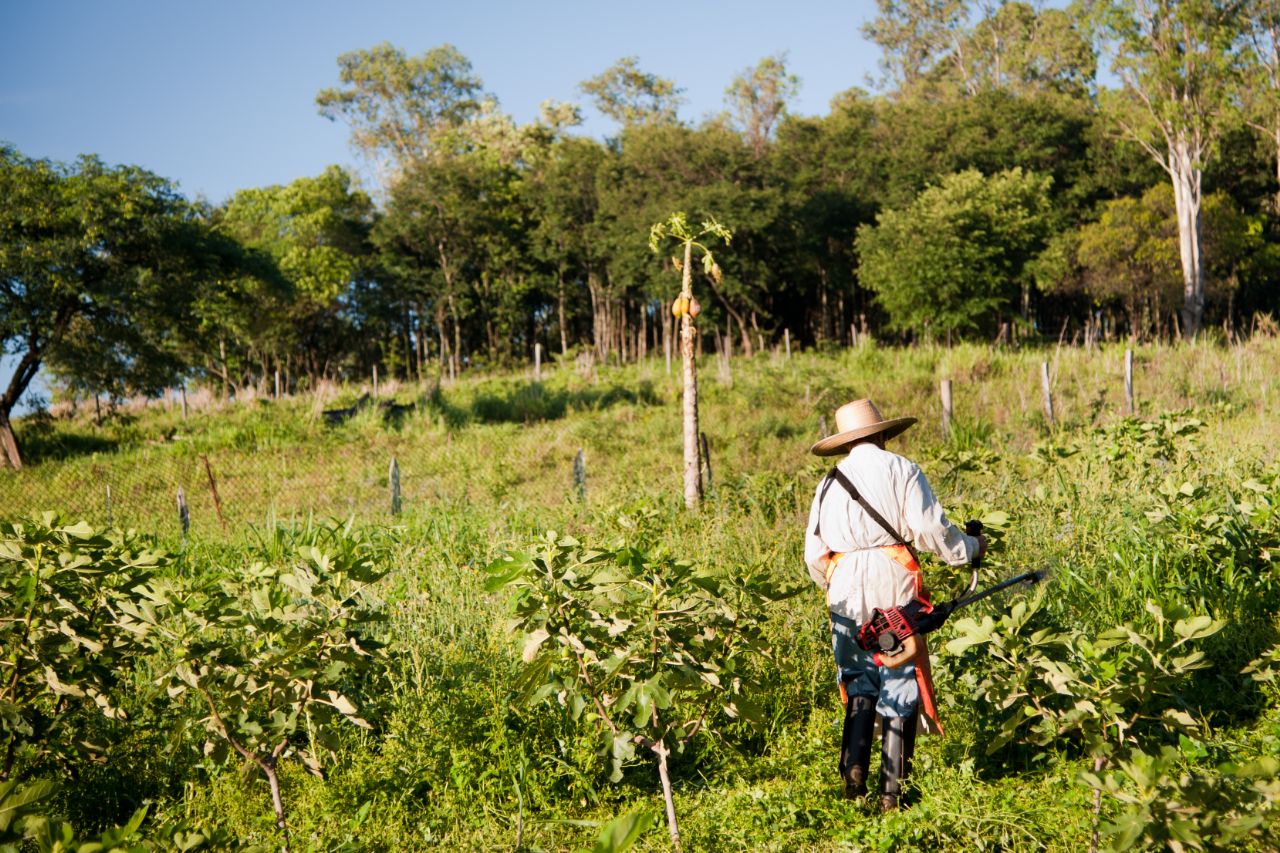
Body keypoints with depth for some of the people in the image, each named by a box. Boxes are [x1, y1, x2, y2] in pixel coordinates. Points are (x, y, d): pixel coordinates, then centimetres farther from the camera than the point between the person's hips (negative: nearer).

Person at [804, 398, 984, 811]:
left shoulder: (830, 483, 12)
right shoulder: (901, 470, 1)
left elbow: (814, 553, 12)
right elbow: (930, 528, -8)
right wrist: (970, 548, 8)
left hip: (845, 588, 3)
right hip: (893, 585, -3)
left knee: (859, 683, 14)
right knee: (899, 687, 3)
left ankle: (853, 770, -1)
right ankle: (891, 790, 2)